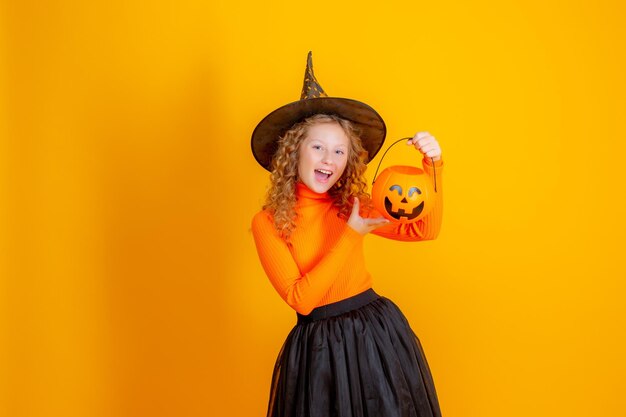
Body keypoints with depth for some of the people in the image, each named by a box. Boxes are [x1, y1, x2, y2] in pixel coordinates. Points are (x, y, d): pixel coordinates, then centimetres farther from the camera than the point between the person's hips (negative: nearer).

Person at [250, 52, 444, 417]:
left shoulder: (351, 207, 2)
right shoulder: (267, 223, -8)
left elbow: (425, 229, 0)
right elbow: (300, 298, -16)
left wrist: (432, 166, -13)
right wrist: (351, 235, -18)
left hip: (378, 333, 3)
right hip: (318, 345, -3)